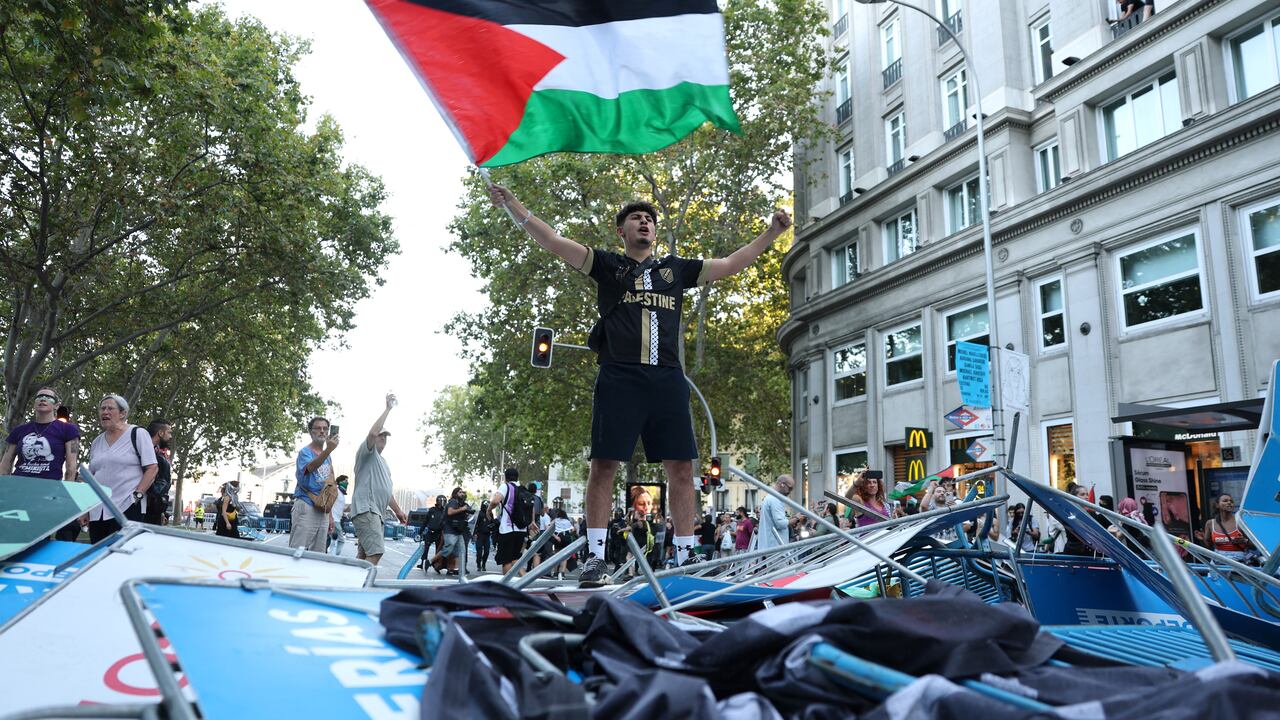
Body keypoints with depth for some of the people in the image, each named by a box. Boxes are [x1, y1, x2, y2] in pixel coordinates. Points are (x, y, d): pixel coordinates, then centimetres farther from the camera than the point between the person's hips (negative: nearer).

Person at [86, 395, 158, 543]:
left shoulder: (137, 434, 1)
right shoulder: (96, 442, 18)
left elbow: (151, 468, -5)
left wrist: (137, 495, -14)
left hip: (127, 508, -6)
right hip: (97, 511, 6)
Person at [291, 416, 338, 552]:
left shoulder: (327, 456, 18)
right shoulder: (305, 452, -3)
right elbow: (310, 467, -28)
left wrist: (330, 514, 21)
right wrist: (328, 450, -44)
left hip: (323, 509, 7)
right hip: (306, 506, -7)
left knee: (318, 553, 7)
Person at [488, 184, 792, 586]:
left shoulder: (676, 269, 22)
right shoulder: (607, 265, 14)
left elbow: (731, 264, 25)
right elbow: (555, 243, 5)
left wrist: (771, 233, 22)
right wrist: (512, 204, -3)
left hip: (667, 380, 3)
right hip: (619, 379, -3)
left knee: (681, 466, 0)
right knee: (604, 464, -5)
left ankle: (685, 556, 8)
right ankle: (596, 557, 2)